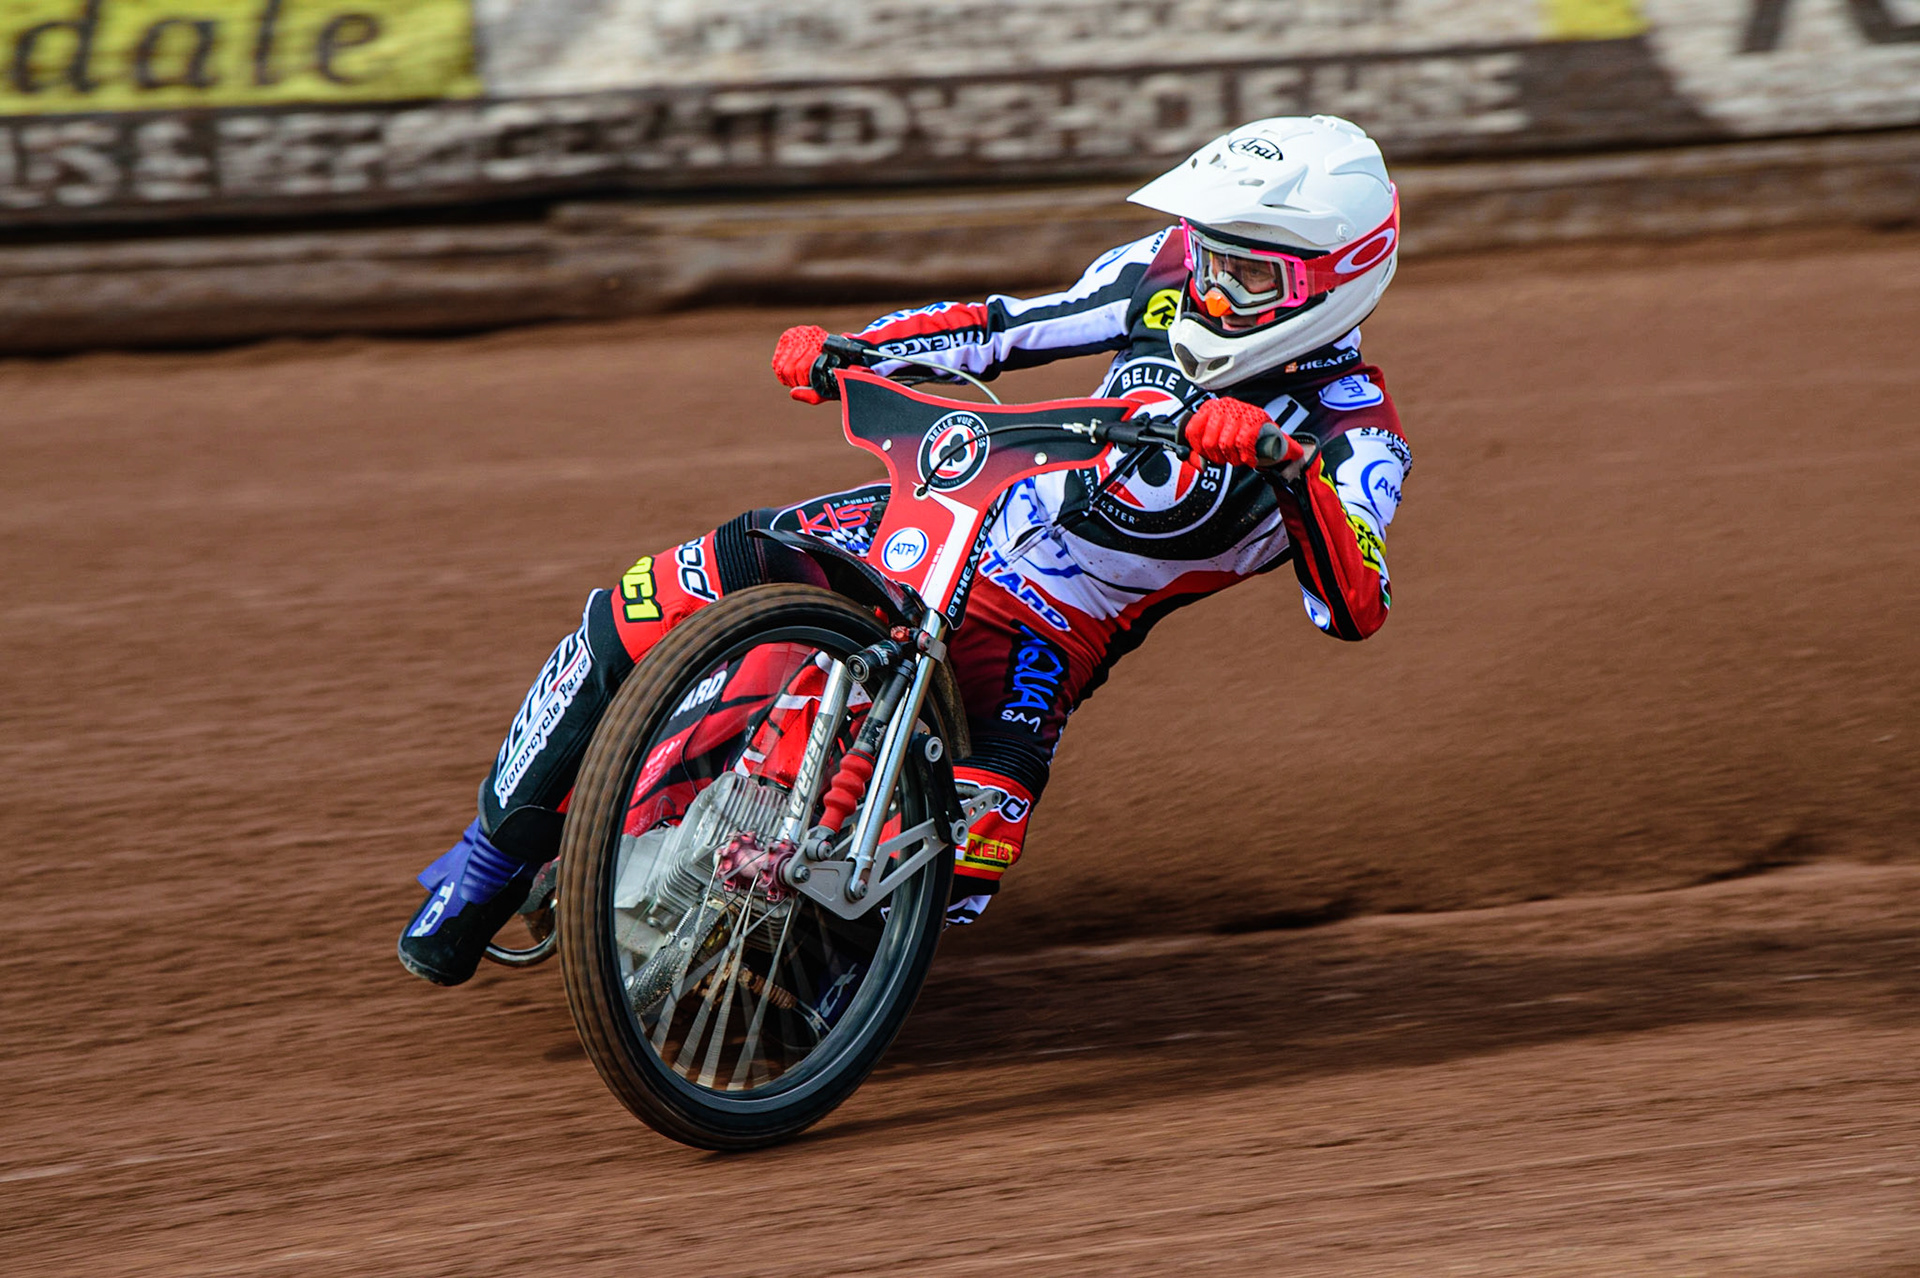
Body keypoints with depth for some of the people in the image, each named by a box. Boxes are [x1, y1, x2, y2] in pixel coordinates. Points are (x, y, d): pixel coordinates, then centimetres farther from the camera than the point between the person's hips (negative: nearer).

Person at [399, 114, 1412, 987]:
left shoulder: (1355, 434, -13)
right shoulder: (1166, 280, 1)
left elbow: (1356, 605, -29)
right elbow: (1007, 327, 13)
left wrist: (1286, 466, -46)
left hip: (1043, 638, -4)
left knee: (971, 853, -33)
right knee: (637, 614, -10)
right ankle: (493, 859, 7)